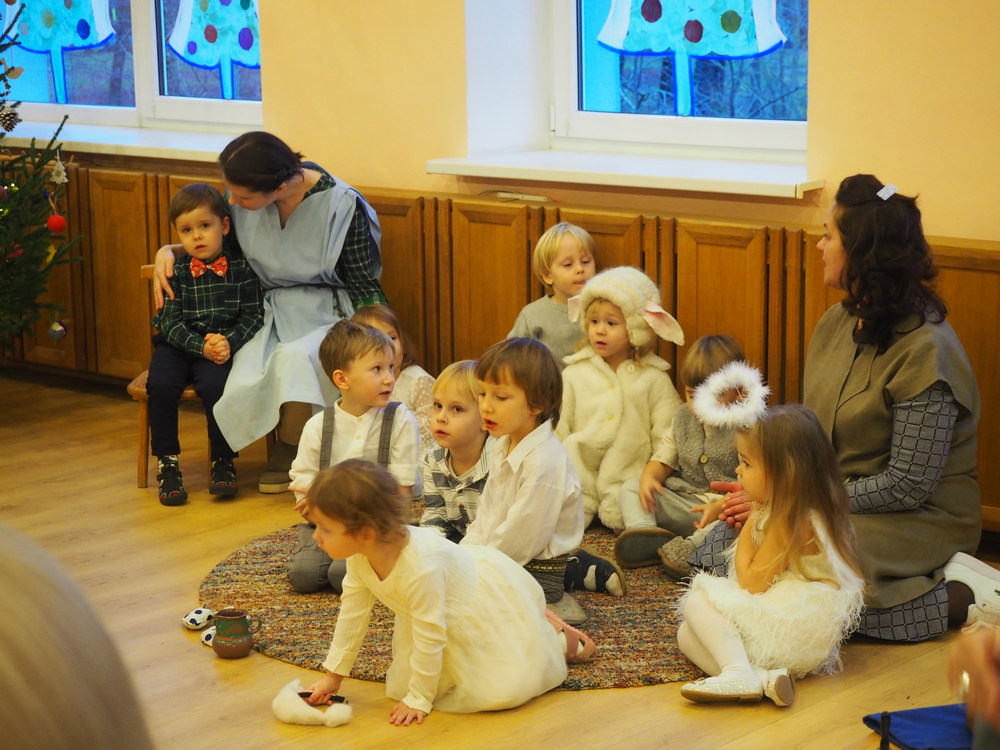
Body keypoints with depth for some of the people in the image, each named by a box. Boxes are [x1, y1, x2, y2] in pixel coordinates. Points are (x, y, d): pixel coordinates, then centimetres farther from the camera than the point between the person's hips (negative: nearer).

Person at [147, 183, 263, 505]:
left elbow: (253, 315, -1)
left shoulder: (241, 266, -1)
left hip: (224, 344, -2)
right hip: (177, 345, 2)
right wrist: (201, 346, -19)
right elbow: (170, 321, -3)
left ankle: (223, 461, -10)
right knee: (160, 385, -25)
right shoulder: (176, 271, 1)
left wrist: (228, 343, -18)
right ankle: (167, 463, -9)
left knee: (214, 385, -31)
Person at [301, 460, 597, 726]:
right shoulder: (359, 555, -21)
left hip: (491, 594, -8)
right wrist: (333, 675, -1)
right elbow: (352, 614, -6)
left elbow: (430, 638, -33)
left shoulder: (421, 568, -44)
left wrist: (418, 699, -23)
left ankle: (560, 638, 14)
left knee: (505, 689, -18)